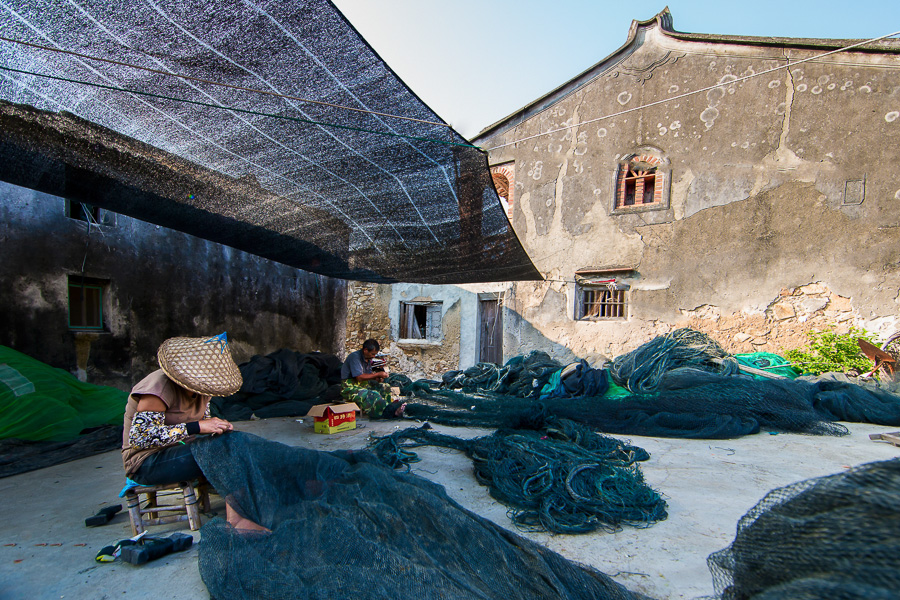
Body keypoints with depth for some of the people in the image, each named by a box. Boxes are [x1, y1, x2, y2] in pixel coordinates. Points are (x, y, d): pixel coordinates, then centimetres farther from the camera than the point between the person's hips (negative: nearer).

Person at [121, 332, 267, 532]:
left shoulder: (200, 386, 2)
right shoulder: (160, 388, -23)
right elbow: (139, 437, -30)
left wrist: (219, 427, -11)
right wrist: (196, 427, -35)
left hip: (180, 450, 8)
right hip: (147, 463, -8)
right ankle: (236, 521, -25)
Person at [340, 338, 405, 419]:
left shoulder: (368, 358, 8)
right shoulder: (355, 357, -20)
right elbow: (359, 377, -26)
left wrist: (378, 379, -5)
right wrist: (378, 374, -19)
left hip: (363, 384, 9)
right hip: (350, 387, -9)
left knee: (385, 387, -6)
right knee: (373, 395, -33)